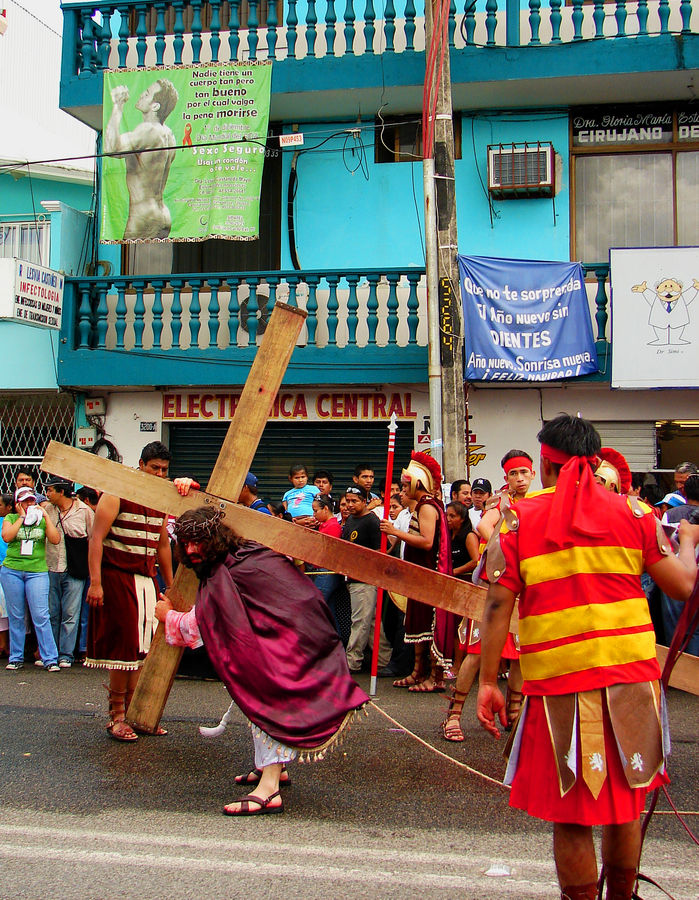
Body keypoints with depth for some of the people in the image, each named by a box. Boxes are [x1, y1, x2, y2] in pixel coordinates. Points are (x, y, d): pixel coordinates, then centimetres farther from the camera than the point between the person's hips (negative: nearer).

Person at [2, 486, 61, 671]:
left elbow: (55, 539, -6)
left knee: (41, 616, -7)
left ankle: (49, 659, -5)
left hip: (37, 571, -1)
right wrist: (21, 517, -6)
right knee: (15, 617, 6)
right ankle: (16, 658, 16)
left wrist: (45, 516, -6)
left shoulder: (42, 520, 10)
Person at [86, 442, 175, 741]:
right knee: (124, 646, -4)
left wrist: (170, 585, 20)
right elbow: (97, 537, -13)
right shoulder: (118, 494, -8)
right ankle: (116, 716, 7)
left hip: (147, 580, 6)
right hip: (118, 577, -6)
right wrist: (95, 581, -21)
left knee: (142, 648, 5)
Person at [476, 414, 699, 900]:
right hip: (630, 677, 2)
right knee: (625, 799, 19)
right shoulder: (632, 512, 3)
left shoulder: (519, 519, 0)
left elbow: (498, 604, -6)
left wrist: (488, 681, -1)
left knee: (571, 814, 8)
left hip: (558, 681, -2)